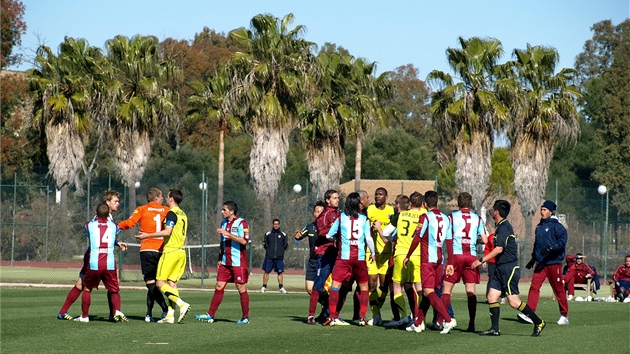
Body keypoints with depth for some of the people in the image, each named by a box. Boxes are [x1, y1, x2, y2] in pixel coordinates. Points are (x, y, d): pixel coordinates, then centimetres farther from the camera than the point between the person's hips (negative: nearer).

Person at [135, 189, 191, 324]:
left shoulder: (172, 213, -11)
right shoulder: (183, 214, 17)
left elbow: (167, 232, -22)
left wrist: (147, 235, -17)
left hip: (171, 251, -9)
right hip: (181, 251, 9)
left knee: (160, 283, -7)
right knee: (172, 283, 7)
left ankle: (182, 304, -19)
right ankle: (170, 315, 2)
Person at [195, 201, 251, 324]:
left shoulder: (241, 223, -9)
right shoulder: (224, 223, 14)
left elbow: (244, 241, -22)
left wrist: (228, 234, -23)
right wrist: (220, 258, 19)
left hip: (238, 263, -7)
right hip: (225, 263, 7)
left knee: (241, 289, -2)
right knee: (219, 287, 3)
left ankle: (245, 317, 7)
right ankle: (210, 315, 3)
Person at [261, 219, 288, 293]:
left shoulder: (283, 234, 7)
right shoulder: (268, 234, 5)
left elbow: (286, 244, 13)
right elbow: (264, 243, 11)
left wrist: (281, 250, 4)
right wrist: (268, 249, 2)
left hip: (279, 257, 1)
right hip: (269, 256, -1)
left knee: (280, 272, 4)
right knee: (266, 272, 0)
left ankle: (281, 287, 12)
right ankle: (264, 287, 6)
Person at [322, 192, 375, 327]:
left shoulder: (340, 217, 3)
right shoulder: (364, 219, 2)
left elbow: (329, 236, 5)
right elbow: (369, 238, -1)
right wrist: (373, 253, 14)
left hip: (344, 256, -1)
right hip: (360, 257, 1)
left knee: (335, 284, -1)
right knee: (363, 286, 13)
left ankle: (332, 317, -9)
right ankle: (362, 318, 7)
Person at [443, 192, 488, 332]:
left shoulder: (452, 217, 3)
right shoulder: (477, 218, 9)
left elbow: (448, 240, -3)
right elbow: (485, 240, 2)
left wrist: (450, 261, -5)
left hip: (456, 255, -2)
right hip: (471, 257, 2)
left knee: (447, 288, 3)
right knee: (471, 290, 3)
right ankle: (471, 324, -2)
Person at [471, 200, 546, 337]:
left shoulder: (504, 227, -15)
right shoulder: (500, 226, 17)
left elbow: (499, 249, -23)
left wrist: (481, 260, -22)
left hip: (509, 268, -10)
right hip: (500, 268, 10)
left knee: (513, 301, -10)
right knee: (492, 297, 2)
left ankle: (538, 323, 0)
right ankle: (495, 329, 3)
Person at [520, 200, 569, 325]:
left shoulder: (556, 226, -5)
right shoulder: (539, 227, 18)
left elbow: (562, 242, -16)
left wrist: (550, 248, -27)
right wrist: (533, 258, 26)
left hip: (554, 262, -6)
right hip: (540, 263, 6)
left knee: (558, 289, 1)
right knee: (534, 287, -8)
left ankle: (564, 315, 12)